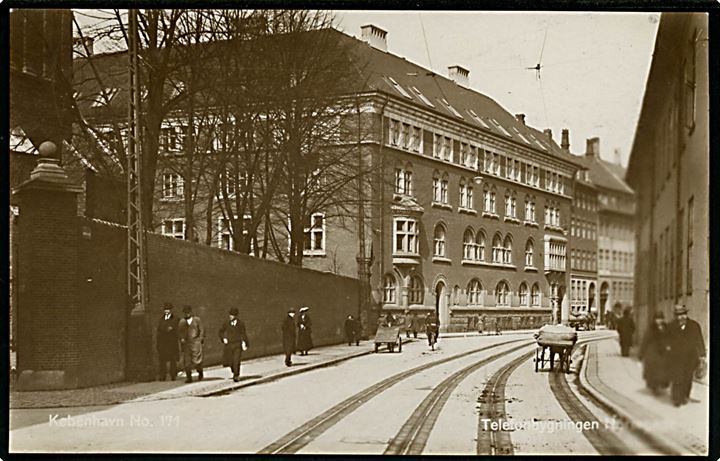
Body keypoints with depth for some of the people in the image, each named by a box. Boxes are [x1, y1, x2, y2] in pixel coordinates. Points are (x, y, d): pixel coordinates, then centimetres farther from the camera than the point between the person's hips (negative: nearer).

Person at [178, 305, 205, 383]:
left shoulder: (197, 320, 5)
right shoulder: (182, 322, 12)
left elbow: (202, 330, 6)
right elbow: (179, 332, 13)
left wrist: (200, 339, -2)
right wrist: (181, 338, -4)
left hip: (196, 342, -2)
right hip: (185, 343, 3)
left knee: (196, 360, -5)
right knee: (186, 361, -2)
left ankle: (200, 373, 21)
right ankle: (188, 377, 4)